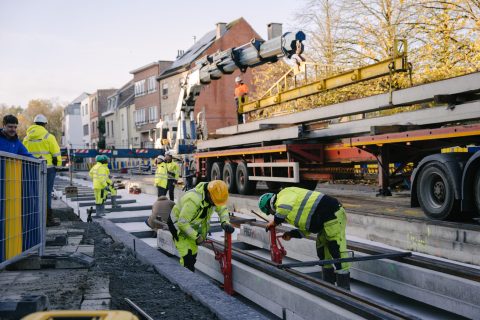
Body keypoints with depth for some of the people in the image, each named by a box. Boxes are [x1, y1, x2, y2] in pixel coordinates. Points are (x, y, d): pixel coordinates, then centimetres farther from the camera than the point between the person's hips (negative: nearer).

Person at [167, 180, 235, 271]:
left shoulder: (213, 196, -16)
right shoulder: (193, 200, -39)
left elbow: (222, 208, 0)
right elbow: (182, 223, -34)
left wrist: (225, 222, -19)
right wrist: (196, 236, -27)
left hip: (191, 225, 8)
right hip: (178, 224, -8)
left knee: (193, 255, 14)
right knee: (187, 256, -15)